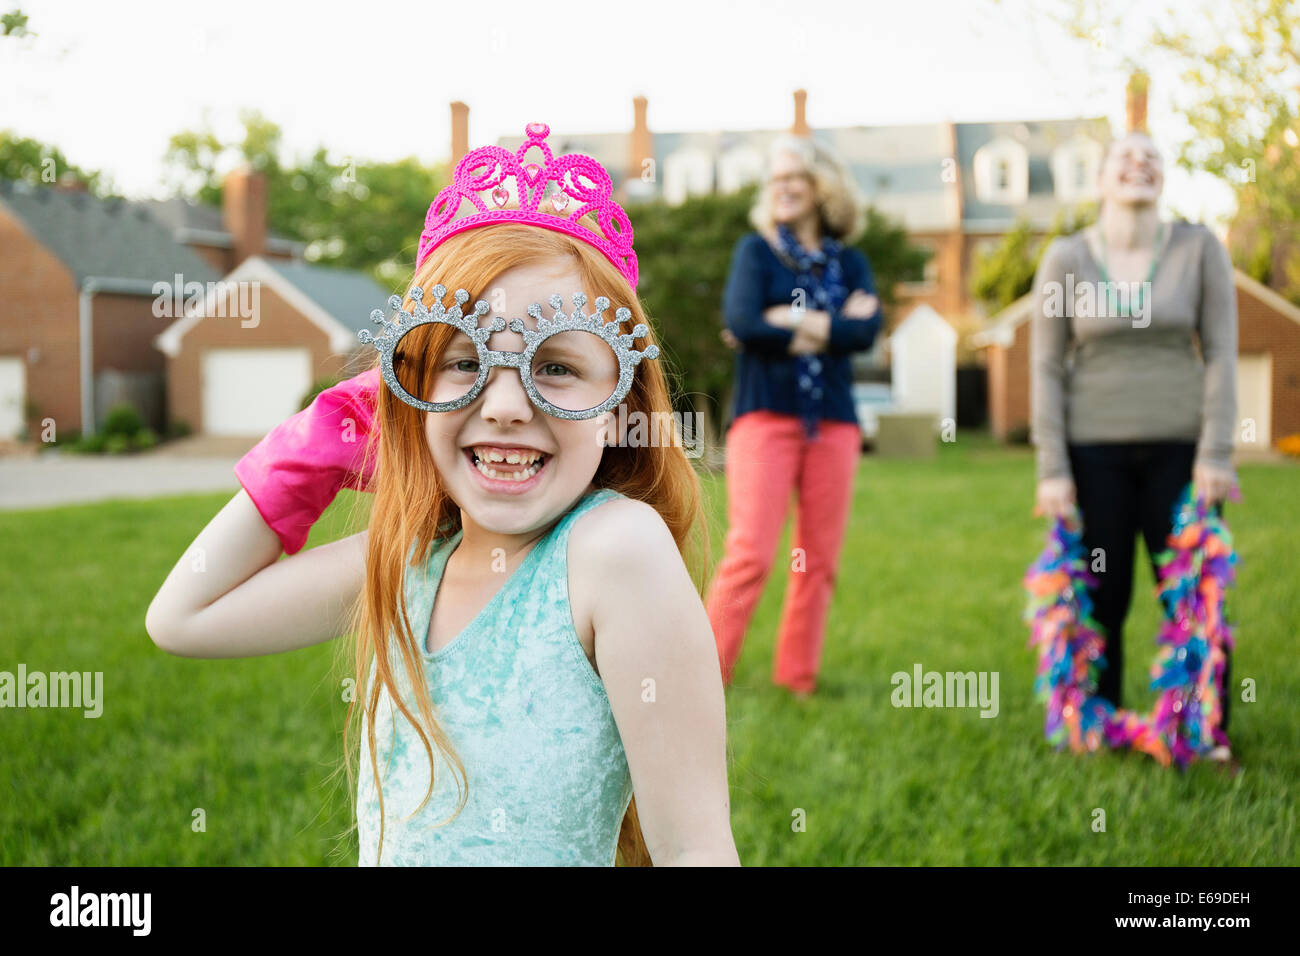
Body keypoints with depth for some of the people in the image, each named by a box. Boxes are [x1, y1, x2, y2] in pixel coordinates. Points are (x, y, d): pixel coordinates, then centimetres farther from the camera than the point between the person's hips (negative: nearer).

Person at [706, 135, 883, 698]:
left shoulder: (849, 263, 13)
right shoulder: (756, 250, 7)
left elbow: (867, 331, -5)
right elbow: (740, 321, -11)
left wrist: (792, 323, -11)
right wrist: (832, 324, -7)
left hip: (832, 423, 3)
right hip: (765, 415, -3)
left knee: (819, 561, 4)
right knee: (751, 553, -12)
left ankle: (798, 681, 14)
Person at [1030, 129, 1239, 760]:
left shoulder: (1199, 248, 1)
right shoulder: (1065, 258, 0)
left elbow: (1221, 353, 0)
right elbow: (1047, 368, 0)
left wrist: (1216, 453, -7)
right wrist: (1051, 469, -5)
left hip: (1179, 448, 0)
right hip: (1095, 451, 0)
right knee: (1101, 596, 3)